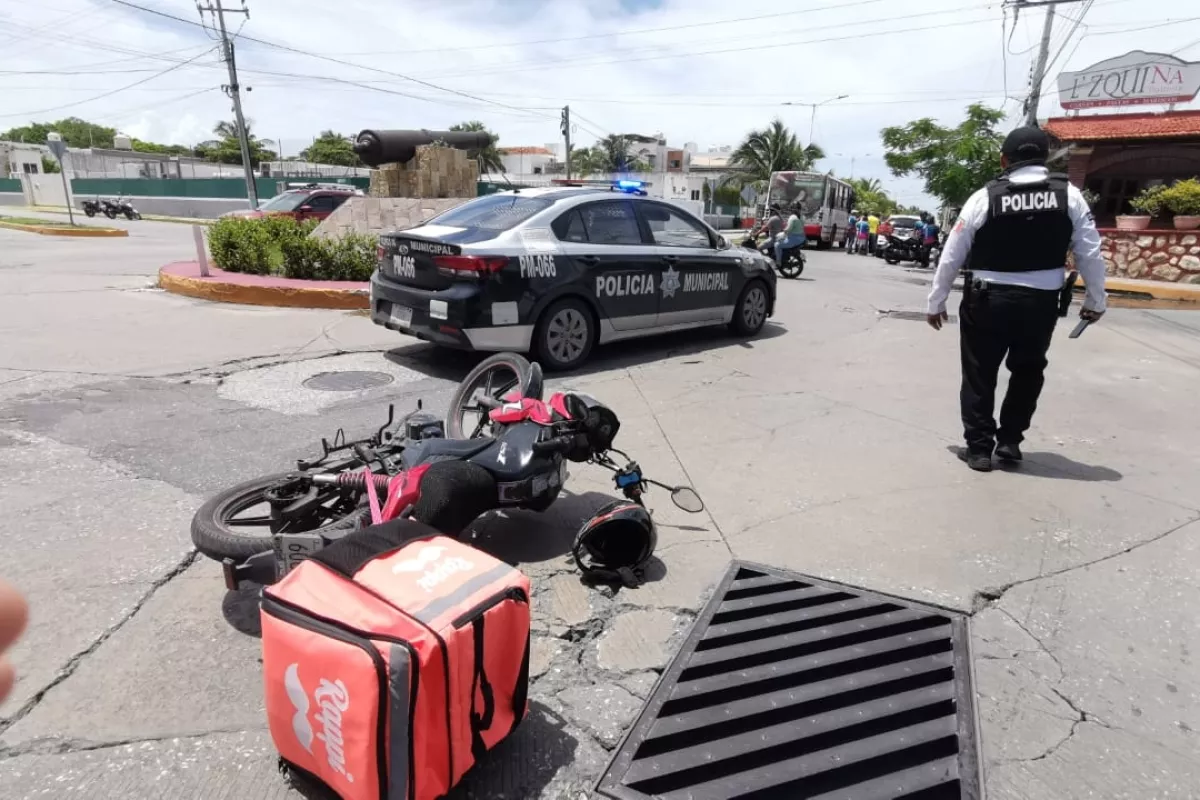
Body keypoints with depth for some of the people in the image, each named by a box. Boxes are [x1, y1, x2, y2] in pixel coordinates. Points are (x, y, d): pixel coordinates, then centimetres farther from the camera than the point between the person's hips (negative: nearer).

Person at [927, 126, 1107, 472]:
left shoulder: (984, 197, -5)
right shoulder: (1069, 195, 0)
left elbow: (951, 256, -3)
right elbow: (1090, 252, 3)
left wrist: (936, 302, 7)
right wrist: (1095, 299, 15)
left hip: (987, 300, -2)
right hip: (1041, 301, 2)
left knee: (979, 375, 10)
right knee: (1027, 372, 21)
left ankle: (979, 447, 13)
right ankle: (1010, 441, 24)